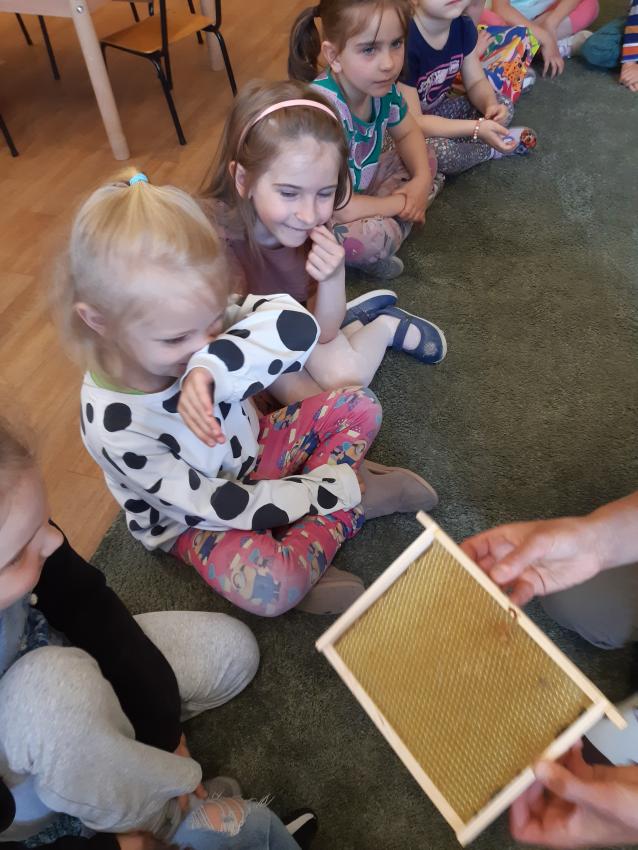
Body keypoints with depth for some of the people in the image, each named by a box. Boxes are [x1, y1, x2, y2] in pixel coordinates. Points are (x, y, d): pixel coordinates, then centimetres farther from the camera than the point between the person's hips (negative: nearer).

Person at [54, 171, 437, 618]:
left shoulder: (193, 319, -22)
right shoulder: (114, 427, -32)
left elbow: (296, 323, -36)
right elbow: (218, 506, -26)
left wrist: (212, 366, -52)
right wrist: (338, 488, -24)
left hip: (251, 446, 6)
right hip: (200, 519, -5)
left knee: (358, 407, -2)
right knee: (269, 588, -33)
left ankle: (306, 544, -11)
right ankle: (352, 498, -9)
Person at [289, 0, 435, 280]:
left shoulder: (381, 85, -13)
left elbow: (407, 134, 7)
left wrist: (422, 178, -14)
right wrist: (400, 204, -21)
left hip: (358, 190, 8)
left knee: (425, 160, 6)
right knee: (378, 235, -32)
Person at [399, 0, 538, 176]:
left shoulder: (463, 26, -8)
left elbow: (476, 82, 2)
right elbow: (411, 122, -30)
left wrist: (491, 105, -23)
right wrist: (477, 128, -34)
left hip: (438, 110, 6)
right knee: (439, 151, -34)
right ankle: (492, 149, -5)